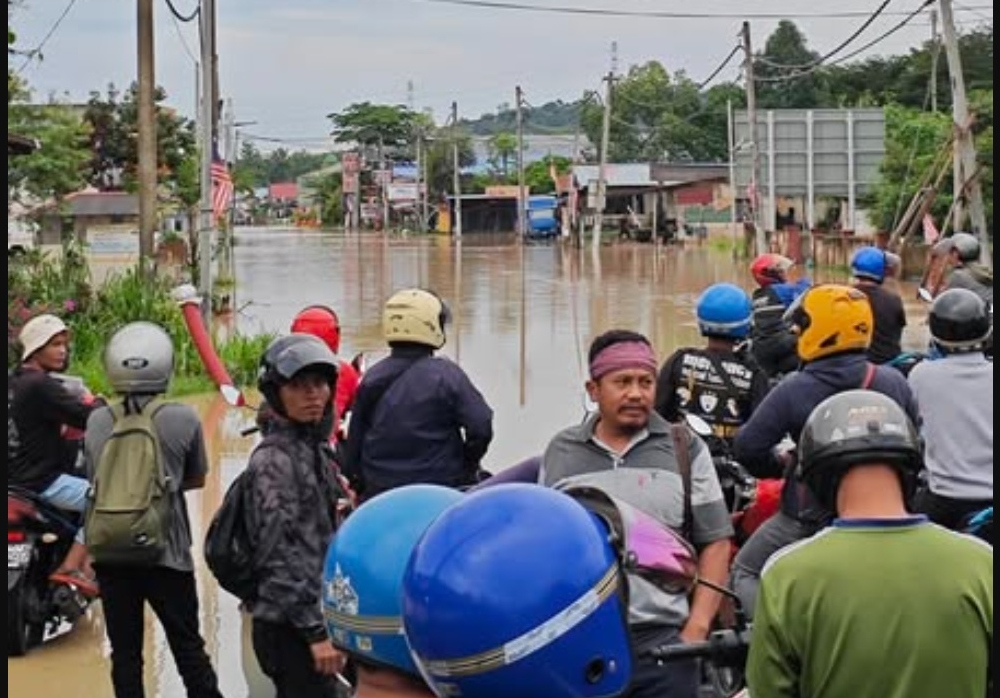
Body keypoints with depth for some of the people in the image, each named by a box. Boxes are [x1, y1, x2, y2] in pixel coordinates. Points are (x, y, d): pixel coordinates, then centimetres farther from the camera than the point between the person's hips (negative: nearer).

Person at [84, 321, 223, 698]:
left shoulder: (96, 421, -3)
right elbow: (197, 479, 4)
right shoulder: (184, 419, -10)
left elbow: (95, 479, 8)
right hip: (166, 553, -2)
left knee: (125, 653, 9)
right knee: (188, 647, 9)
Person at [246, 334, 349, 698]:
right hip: (291, 627, -9)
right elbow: (279, 554, -19)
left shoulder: (314, 447, 13)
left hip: (316, 613, 9)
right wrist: (317, 631, -21)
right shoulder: (274, 459, -14)